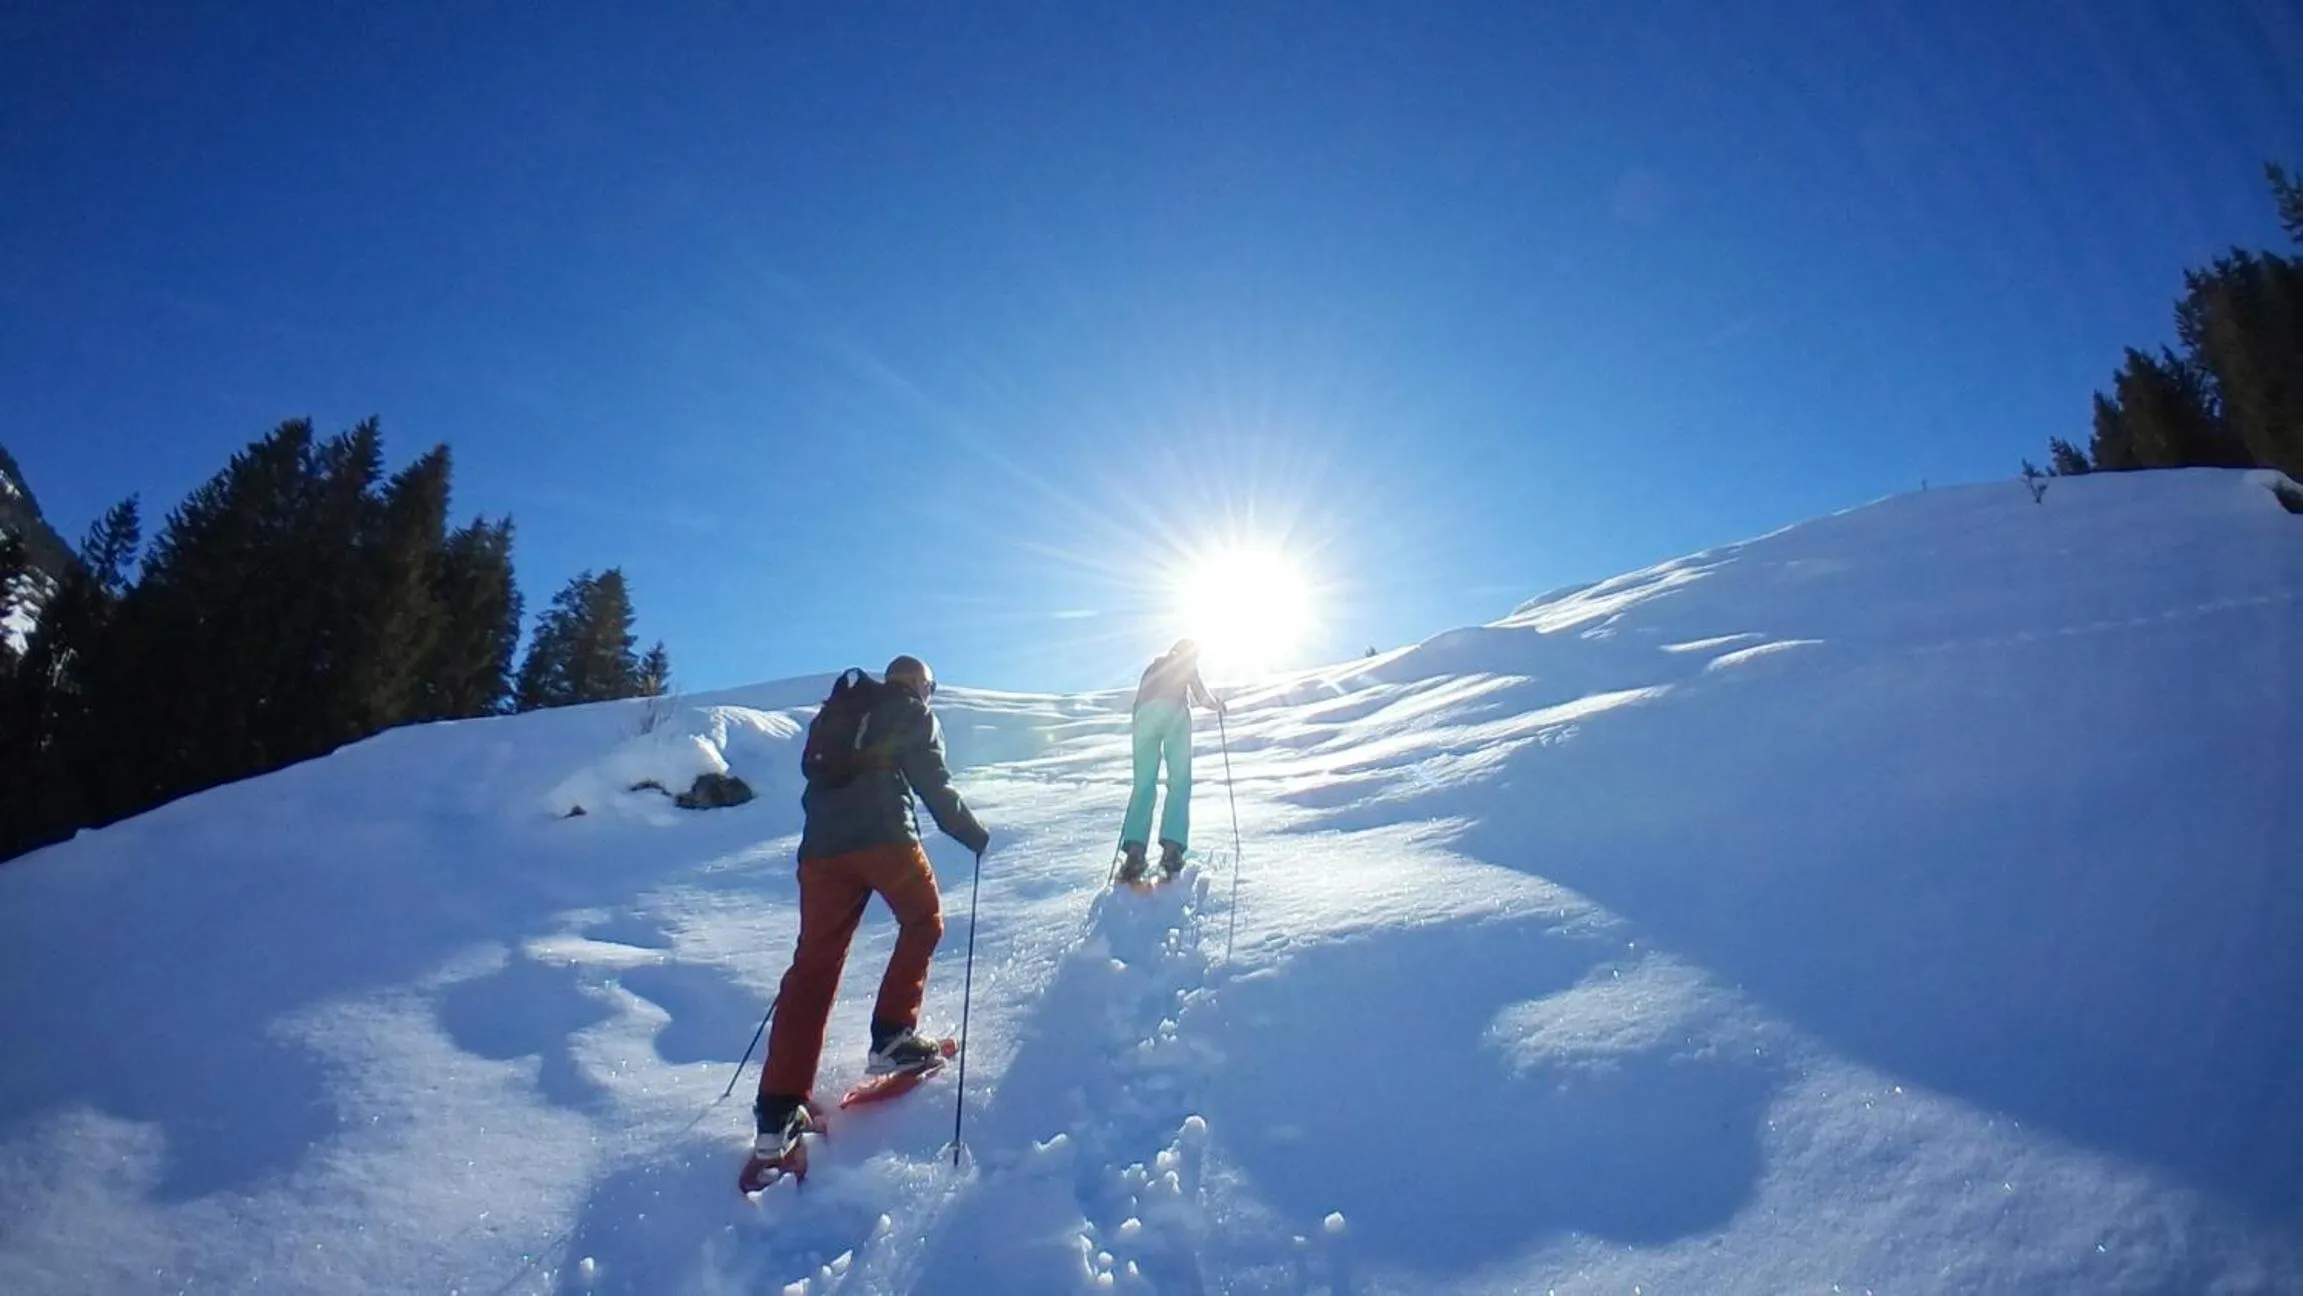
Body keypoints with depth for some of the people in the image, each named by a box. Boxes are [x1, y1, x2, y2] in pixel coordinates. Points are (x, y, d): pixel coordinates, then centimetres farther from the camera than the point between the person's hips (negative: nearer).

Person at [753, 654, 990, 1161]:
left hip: (821, 844, 5)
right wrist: (974, 834, 12)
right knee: (924, 922, 19)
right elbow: (934, 784, 2)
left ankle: (779, 1110, -2)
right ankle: (891, 1037, 8)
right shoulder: (914, 713, 11)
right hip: (884, 837, -5)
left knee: (814, 963, 4)